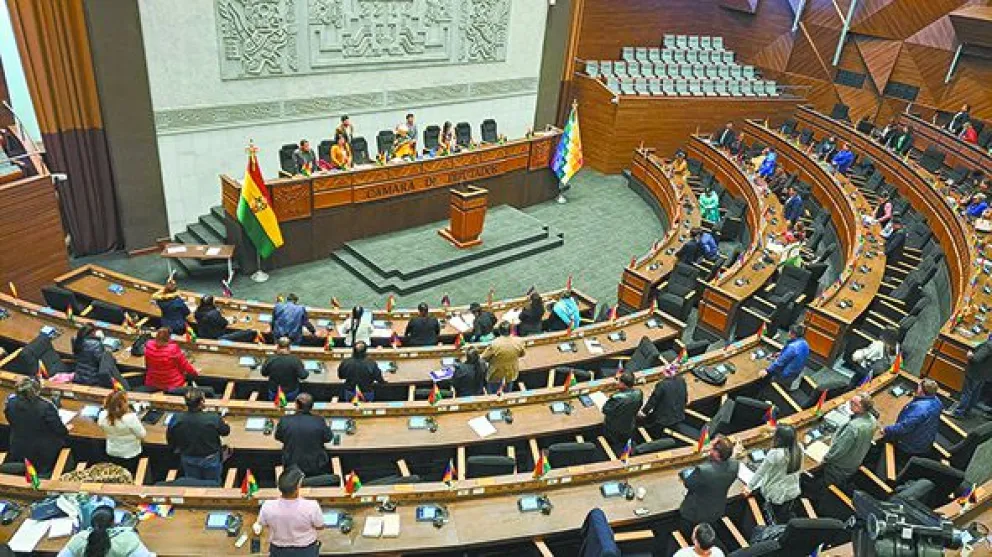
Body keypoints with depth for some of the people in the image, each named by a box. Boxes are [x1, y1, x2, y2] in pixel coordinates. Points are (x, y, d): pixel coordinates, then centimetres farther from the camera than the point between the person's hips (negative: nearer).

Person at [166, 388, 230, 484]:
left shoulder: (176, 420, -23)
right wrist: (224, 423, 13)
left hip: (188, 460, 2)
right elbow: (225, 432, -10)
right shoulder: (214, 419, -31)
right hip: (210, 460, -2)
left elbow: (171, 442, -7)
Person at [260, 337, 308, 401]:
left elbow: (264, 373, 0)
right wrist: (306, 372, 2)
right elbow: (303, 376, -19)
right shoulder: (295, 360, -20)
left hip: (274, 394, 1)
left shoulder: (270, 360, -15)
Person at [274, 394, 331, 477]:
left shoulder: (285, 421, -14)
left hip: (292, 467, 2)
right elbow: (327, 438, 1)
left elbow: (278, 437, 6)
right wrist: (327, 426, 20)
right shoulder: (319, 421, -16)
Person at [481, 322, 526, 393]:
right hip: (511, 374, 3)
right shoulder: (518, 342, -18)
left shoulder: (494, 344, -29)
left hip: (496, 375, -3)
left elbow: (484, 358, -17)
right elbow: (522, 354, 1)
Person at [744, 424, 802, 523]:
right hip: (793, 491, 5)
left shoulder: (774, 454, -32)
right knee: (786, 517, 27)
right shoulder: (799, 449, -16)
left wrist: (749, 487, -3)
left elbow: (760, 472, -17)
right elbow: (799, 470, 3)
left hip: (776, 494, -5)